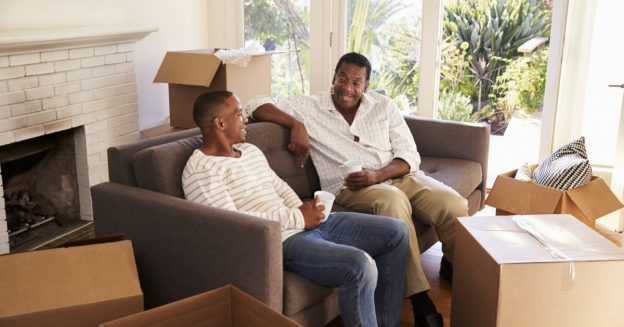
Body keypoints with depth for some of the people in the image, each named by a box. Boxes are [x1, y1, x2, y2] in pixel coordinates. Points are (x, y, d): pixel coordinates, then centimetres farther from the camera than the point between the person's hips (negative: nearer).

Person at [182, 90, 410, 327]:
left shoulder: (250, 150, 18)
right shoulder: (200, 170, -11)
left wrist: (305, 212, 0)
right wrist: (297, 218, -17)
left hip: (308, 224, 10)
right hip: (278, 242, -9)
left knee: (396, 232, 5)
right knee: (361, 266, -31)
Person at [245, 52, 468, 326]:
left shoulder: (383, 105, 9)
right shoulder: (309, 106, 2)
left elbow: (409, 156, 4)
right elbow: (255, 105, -4)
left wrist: (376, 175, -16)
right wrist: (296, 124, -18)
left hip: (397, 177, 4)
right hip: (348, 187, -4)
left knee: (453, 204, -22)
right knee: (393, 201, -38)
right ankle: (419, 298, -30)